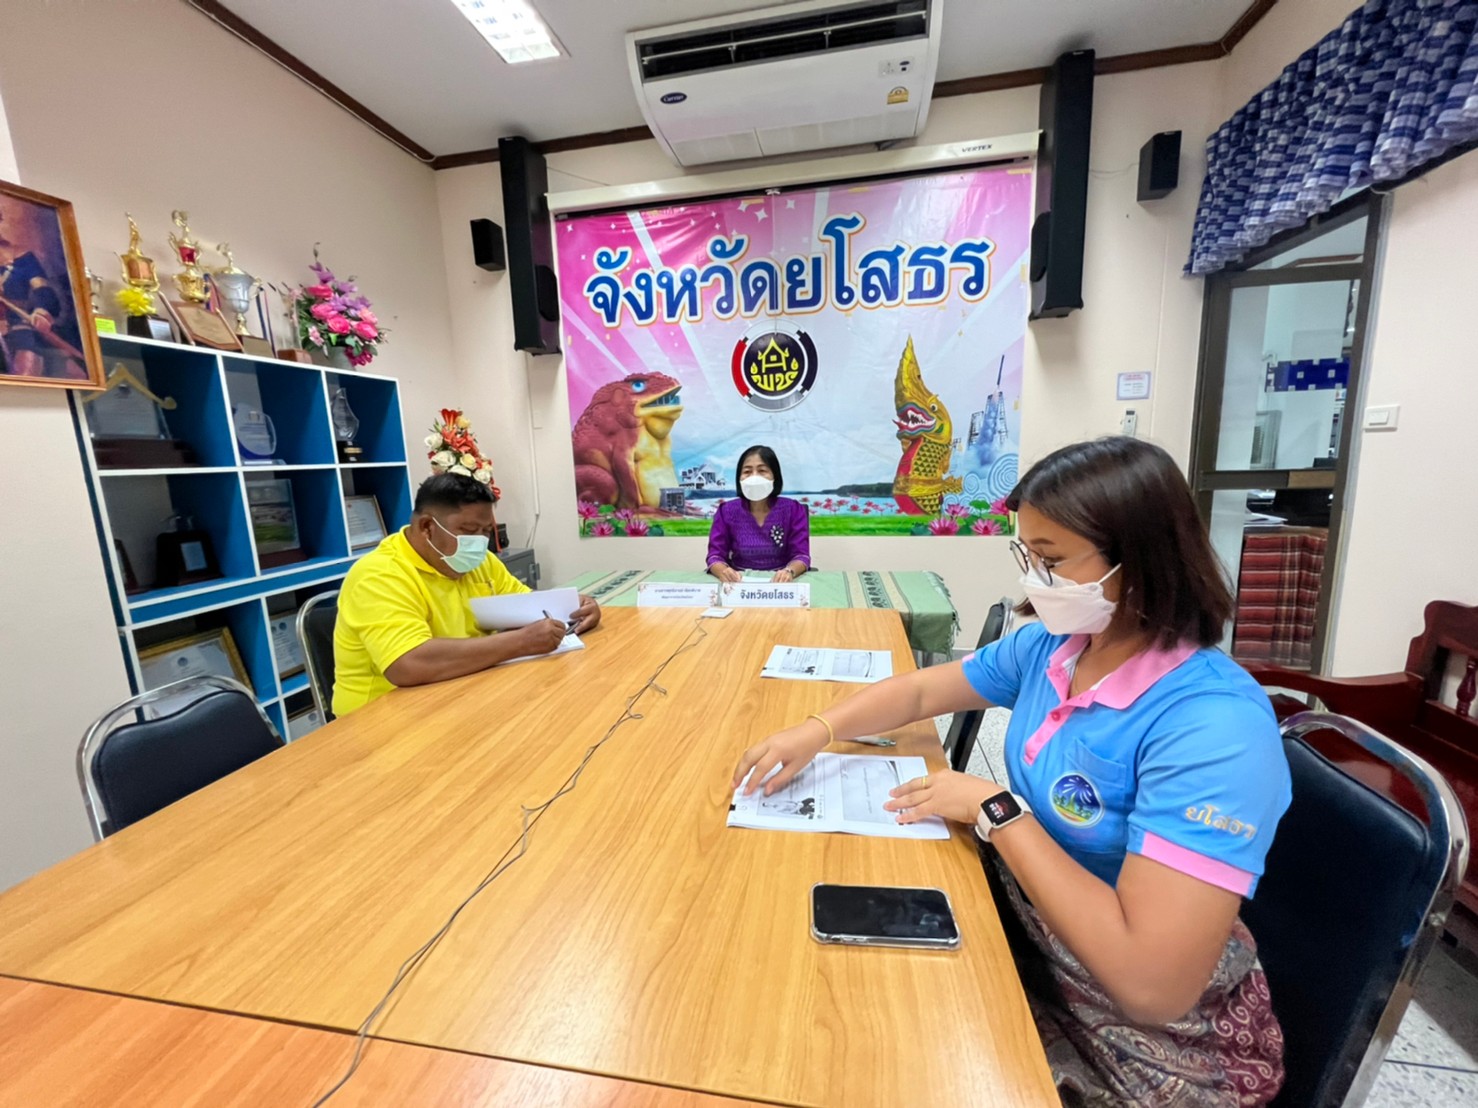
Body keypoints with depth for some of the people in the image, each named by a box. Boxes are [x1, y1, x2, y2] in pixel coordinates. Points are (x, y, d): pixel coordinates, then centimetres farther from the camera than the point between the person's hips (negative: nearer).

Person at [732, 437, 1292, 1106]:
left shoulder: (1212, 726, -30)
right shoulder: (1051, 646, -8)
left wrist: (996, 811, -25)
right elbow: (921, 691, 3)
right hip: (1024, 919, 5)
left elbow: (1152, 984, -33)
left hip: (1147, 1041, -5)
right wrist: (818, 731, -10)